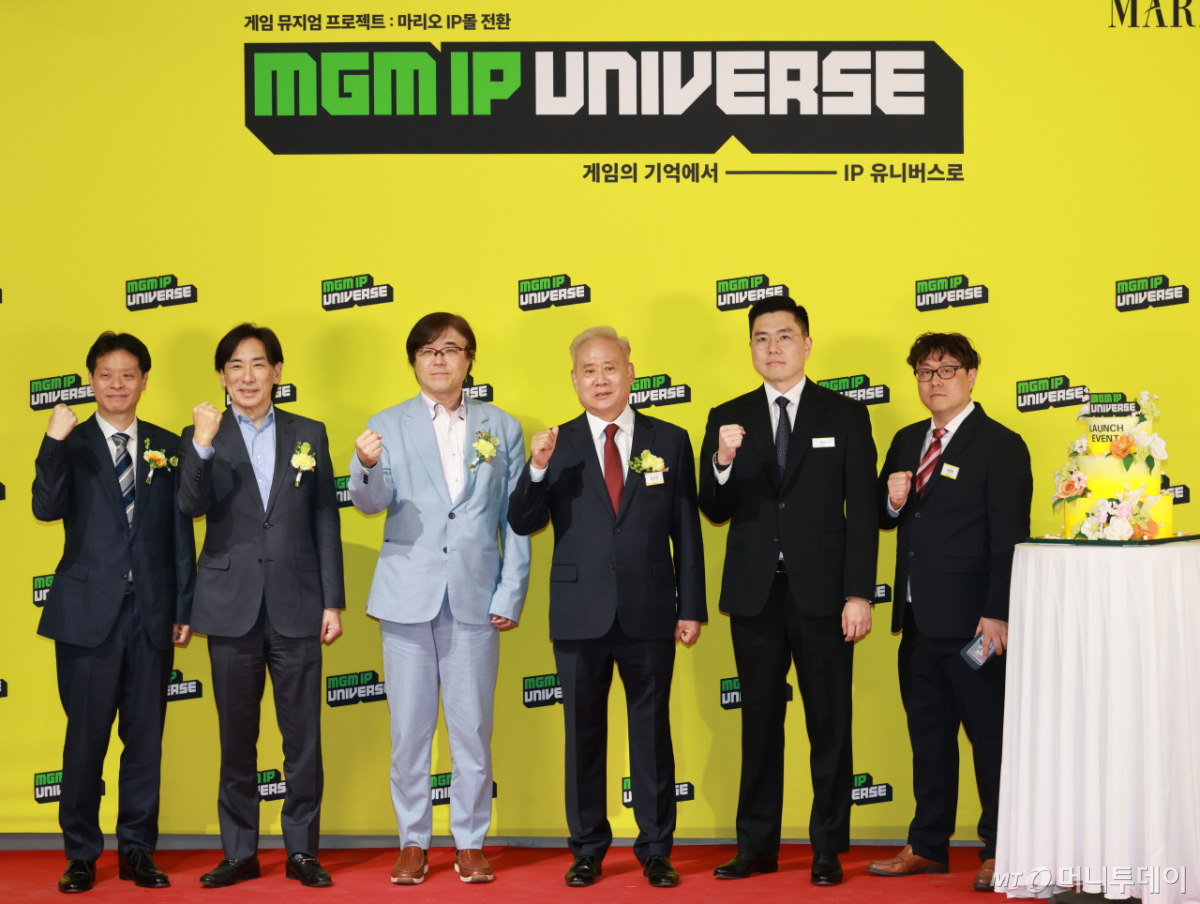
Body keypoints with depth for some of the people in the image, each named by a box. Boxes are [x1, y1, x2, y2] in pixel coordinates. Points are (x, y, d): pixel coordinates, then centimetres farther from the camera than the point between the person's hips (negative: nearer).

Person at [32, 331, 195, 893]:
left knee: (145, 736, 8)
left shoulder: (167, 447, 8)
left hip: (152, 614, 2)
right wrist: (54, 443, -25)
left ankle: (137, 851, 19)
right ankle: (81, 856, 16)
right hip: (89, 612, -2)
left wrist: (184, 607, 5)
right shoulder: (72, 446, 2)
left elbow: (181, 531, 9)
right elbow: (46, 508, -14)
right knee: (85, 738, 3)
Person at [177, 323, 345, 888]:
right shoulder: (204, 437, 4)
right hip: (232, 607, 0)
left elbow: (326, 522, 7)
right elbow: (191, 506, -12)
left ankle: (302, 851, 13)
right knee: (236, 739, 8)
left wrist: (333, 601, 3)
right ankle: (239, 852, 18)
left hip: (296, 607, 1)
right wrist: (203, 446, -27)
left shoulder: (308, 435, 8)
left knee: (303, 737, 3)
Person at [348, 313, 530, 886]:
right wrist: (366, 467, -30)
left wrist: (511, 594, 0)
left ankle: (470, 842, 17)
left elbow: (515, 519, 7)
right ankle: (413, 842, 17)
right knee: (409, 727, 5)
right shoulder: (388, 426, 6)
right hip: (408, 594, 0)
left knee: (473, 728, 4)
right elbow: (370, 503, -8)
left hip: (475, 596, 0)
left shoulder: (502, 429, 8)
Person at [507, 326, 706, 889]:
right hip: (580, 614, 0)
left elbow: (686, 531, 6)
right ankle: (587, 850, 20)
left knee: (652, 732, 6)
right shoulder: (558, 446, 4)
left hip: (651, 613, 0)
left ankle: (656, 850, 17)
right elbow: (523, 524, -3)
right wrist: (537, 469, -20)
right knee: (583, 734, 8)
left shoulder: (670, 442, 5)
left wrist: (692, 607, 2)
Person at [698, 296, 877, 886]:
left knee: (829, 725, 4)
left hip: (822, 593, -2)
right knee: (759, 723, 9)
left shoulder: (845, 416, 3)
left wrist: (859, 594, -8)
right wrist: (723, 461, -16)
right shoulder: (728, 419, 8)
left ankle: (828, 848, 14)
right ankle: (757, 845, 18)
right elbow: (714, 512, 4)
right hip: (754, 594, 2)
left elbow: (862, 511, -1)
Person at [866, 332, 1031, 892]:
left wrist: (997, 614, -18)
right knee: (927, 735, 14)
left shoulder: (1000, 446, -6)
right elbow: (884, 520, 21)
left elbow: (1010, 538, -11)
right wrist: (891, 500, -3)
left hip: (972, 621, -7)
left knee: (991, 738, 2)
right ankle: (928, 846, 24)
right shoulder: (907, 442, 15)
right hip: (917, 618, 7)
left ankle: (999, 851, 12)